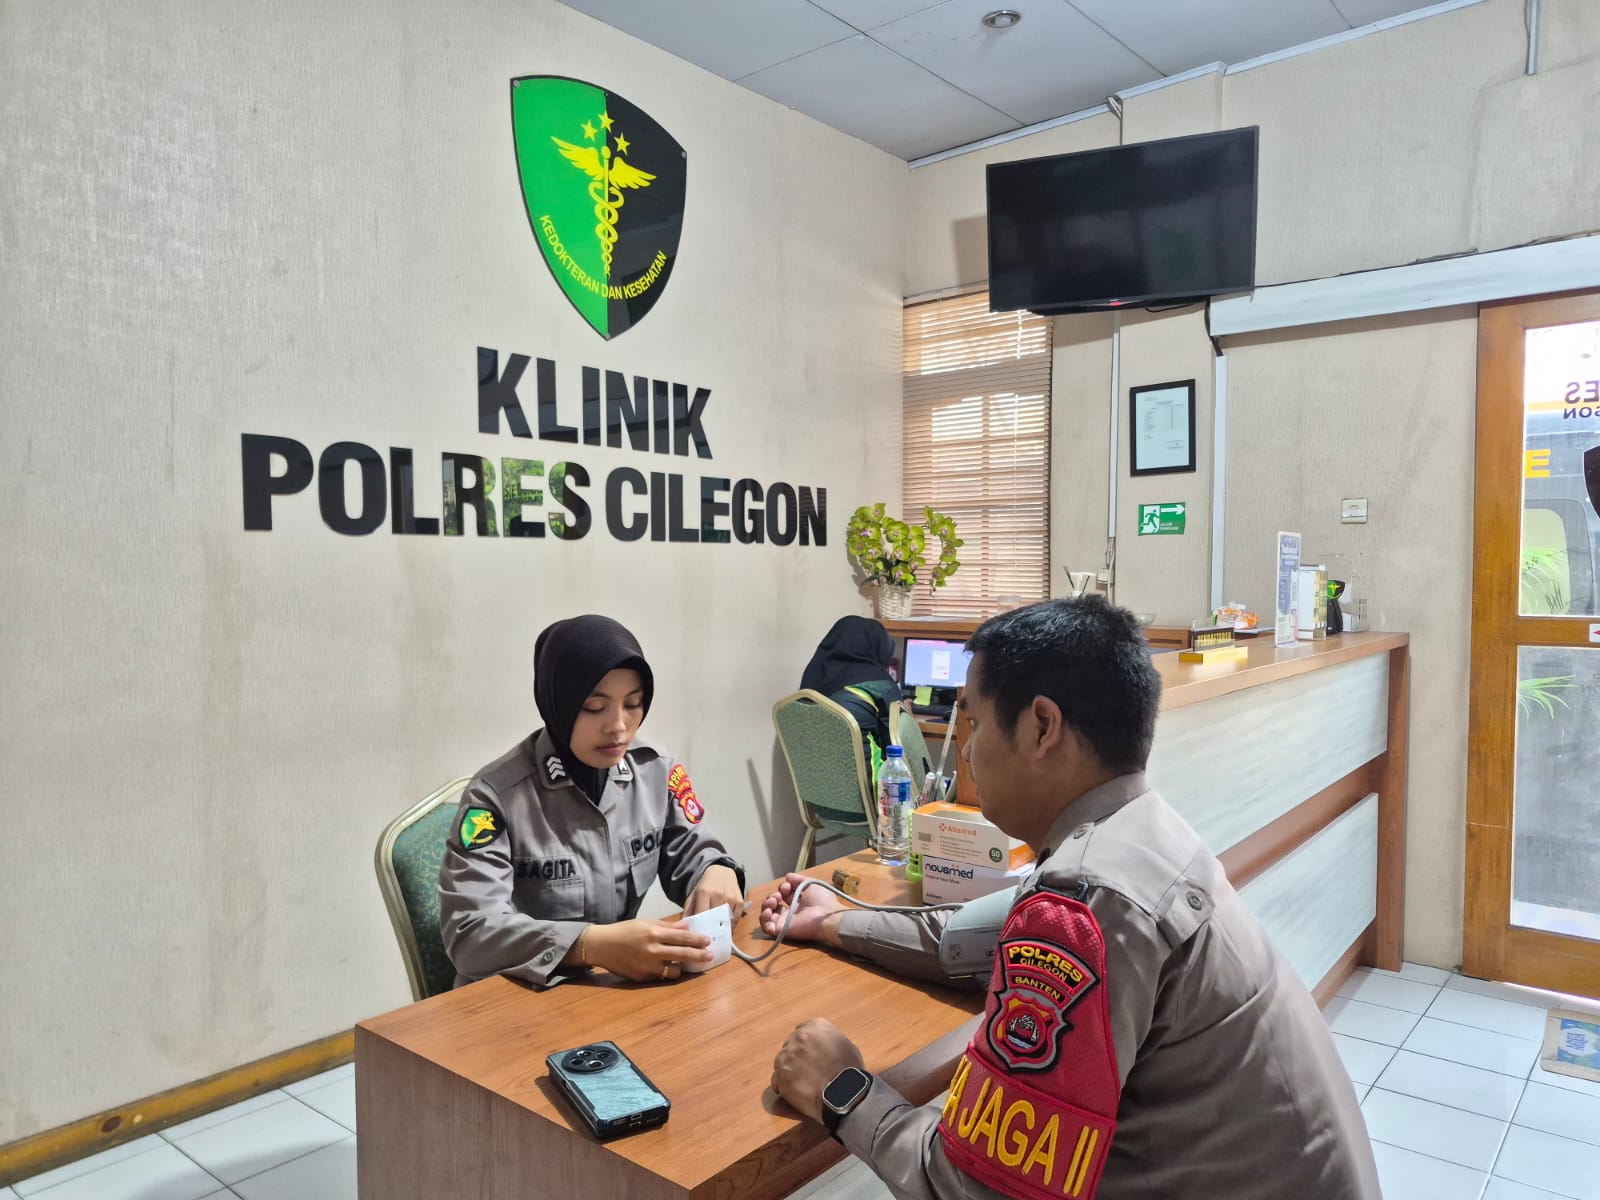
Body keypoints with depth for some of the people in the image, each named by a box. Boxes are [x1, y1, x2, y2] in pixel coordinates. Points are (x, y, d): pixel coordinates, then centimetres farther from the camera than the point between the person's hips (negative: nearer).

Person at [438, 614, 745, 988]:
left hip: (617, 988, 5)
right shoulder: (497, 794, -17)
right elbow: (469, 931, -24)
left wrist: (718, 873, -17)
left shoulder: (658, 772, -3)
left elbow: (691, 854, 8)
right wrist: (595, 945, -38)